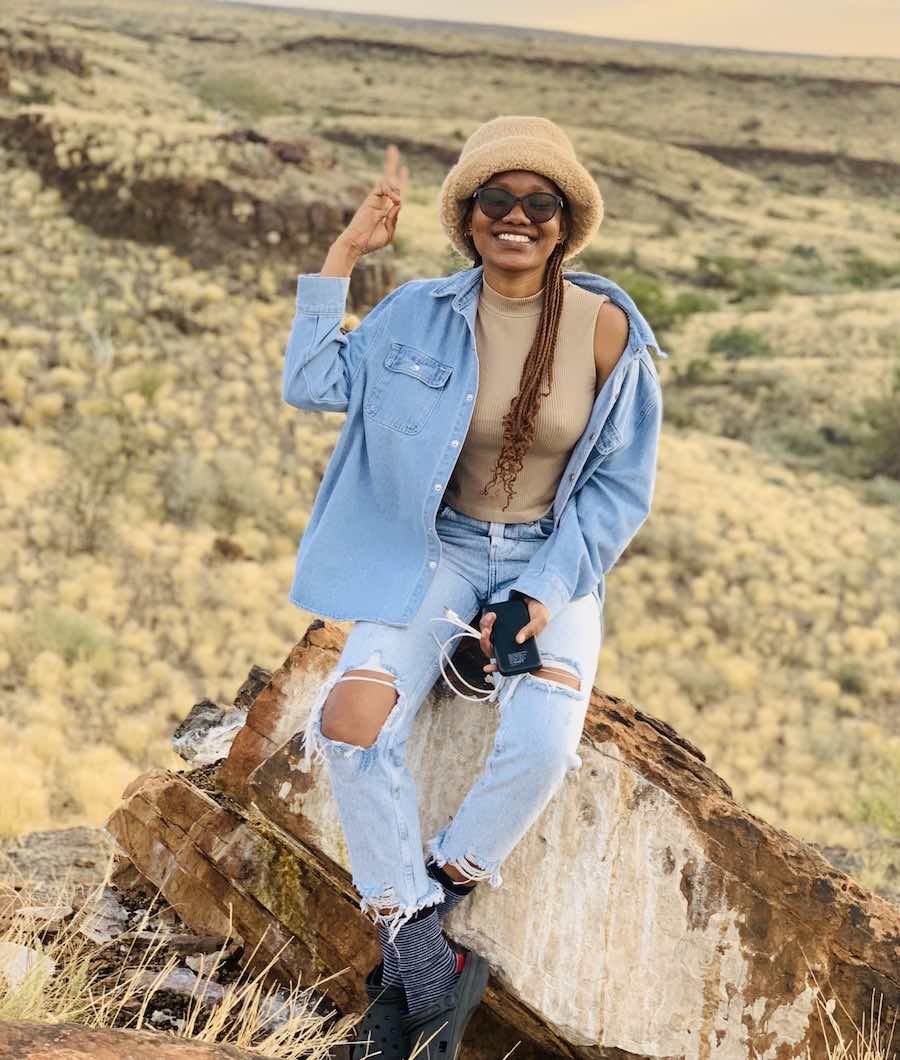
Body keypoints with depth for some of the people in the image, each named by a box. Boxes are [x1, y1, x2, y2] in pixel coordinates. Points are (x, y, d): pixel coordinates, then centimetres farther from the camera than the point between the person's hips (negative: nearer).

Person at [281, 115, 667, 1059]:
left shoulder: (607, 328, -7)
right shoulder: (422, 313, -1)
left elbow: (620, 486, -2)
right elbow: (314, 384, -4)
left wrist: (544, 594, -13)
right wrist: (345, 254, -6)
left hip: (557, 562, -1)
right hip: (437, 550, 2)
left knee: (541, 743, -30)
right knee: (350, 724, -25)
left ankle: (408, 954, -7)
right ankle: (431, 971, -10)